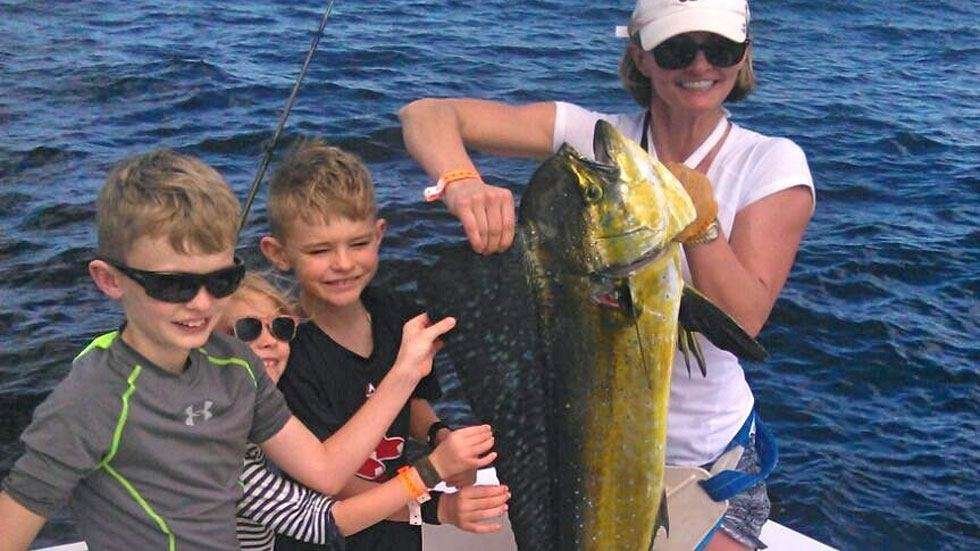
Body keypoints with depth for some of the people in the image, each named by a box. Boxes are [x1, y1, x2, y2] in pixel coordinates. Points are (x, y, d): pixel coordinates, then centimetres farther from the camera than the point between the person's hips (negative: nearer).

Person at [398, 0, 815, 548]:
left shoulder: (772, 164, -12)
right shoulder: (593, 136, -11)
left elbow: (743, 322, -21)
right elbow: (426, 113, -19)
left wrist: (698, 216, -35)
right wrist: (462, 182, -40)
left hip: (711, 455, 0)